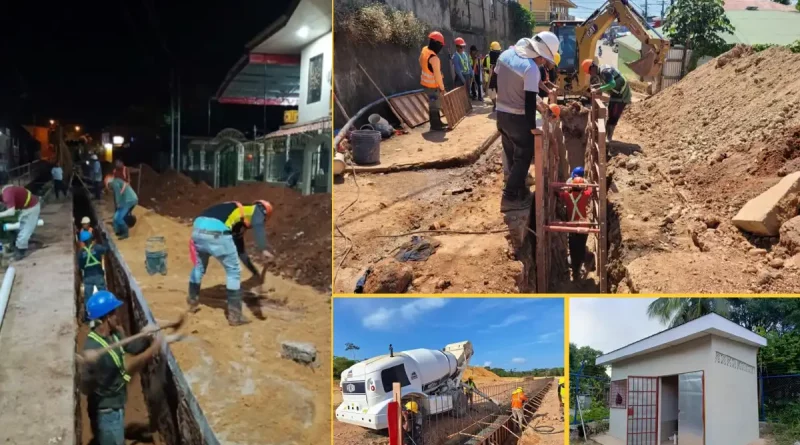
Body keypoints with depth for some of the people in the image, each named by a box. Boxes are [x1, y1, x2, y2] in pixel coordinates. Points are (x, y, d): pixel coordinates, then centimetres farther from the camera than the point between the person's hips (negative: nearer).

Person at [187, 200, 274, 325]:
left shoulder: (239, 223, 39)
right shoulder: (256, 210, 18)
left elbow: (240, 249, 46)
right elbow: (258, 226, -6)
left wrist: (254, 271, 52)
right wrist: (264, 249, -20)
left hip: (198, 229, 8)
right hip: (216, 233, -8)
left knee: (199, 266, 32)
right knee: (233, 271, 8)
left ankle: (193, 302, 49)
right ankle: (235, 316, 11)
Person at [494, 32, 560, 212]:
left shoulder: (506, 54, 1)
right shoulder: (531, 68, -23)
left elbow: (495, 83, 12)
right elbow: (529, 103, -23)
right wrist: (533, 128, -16)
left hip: (501, 114, 8)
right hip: (519, 118, -8)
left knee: (512, 156, 19)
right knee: (523, 157, 5)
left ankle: (519, 190, 32)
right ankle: (510, 198, 5)